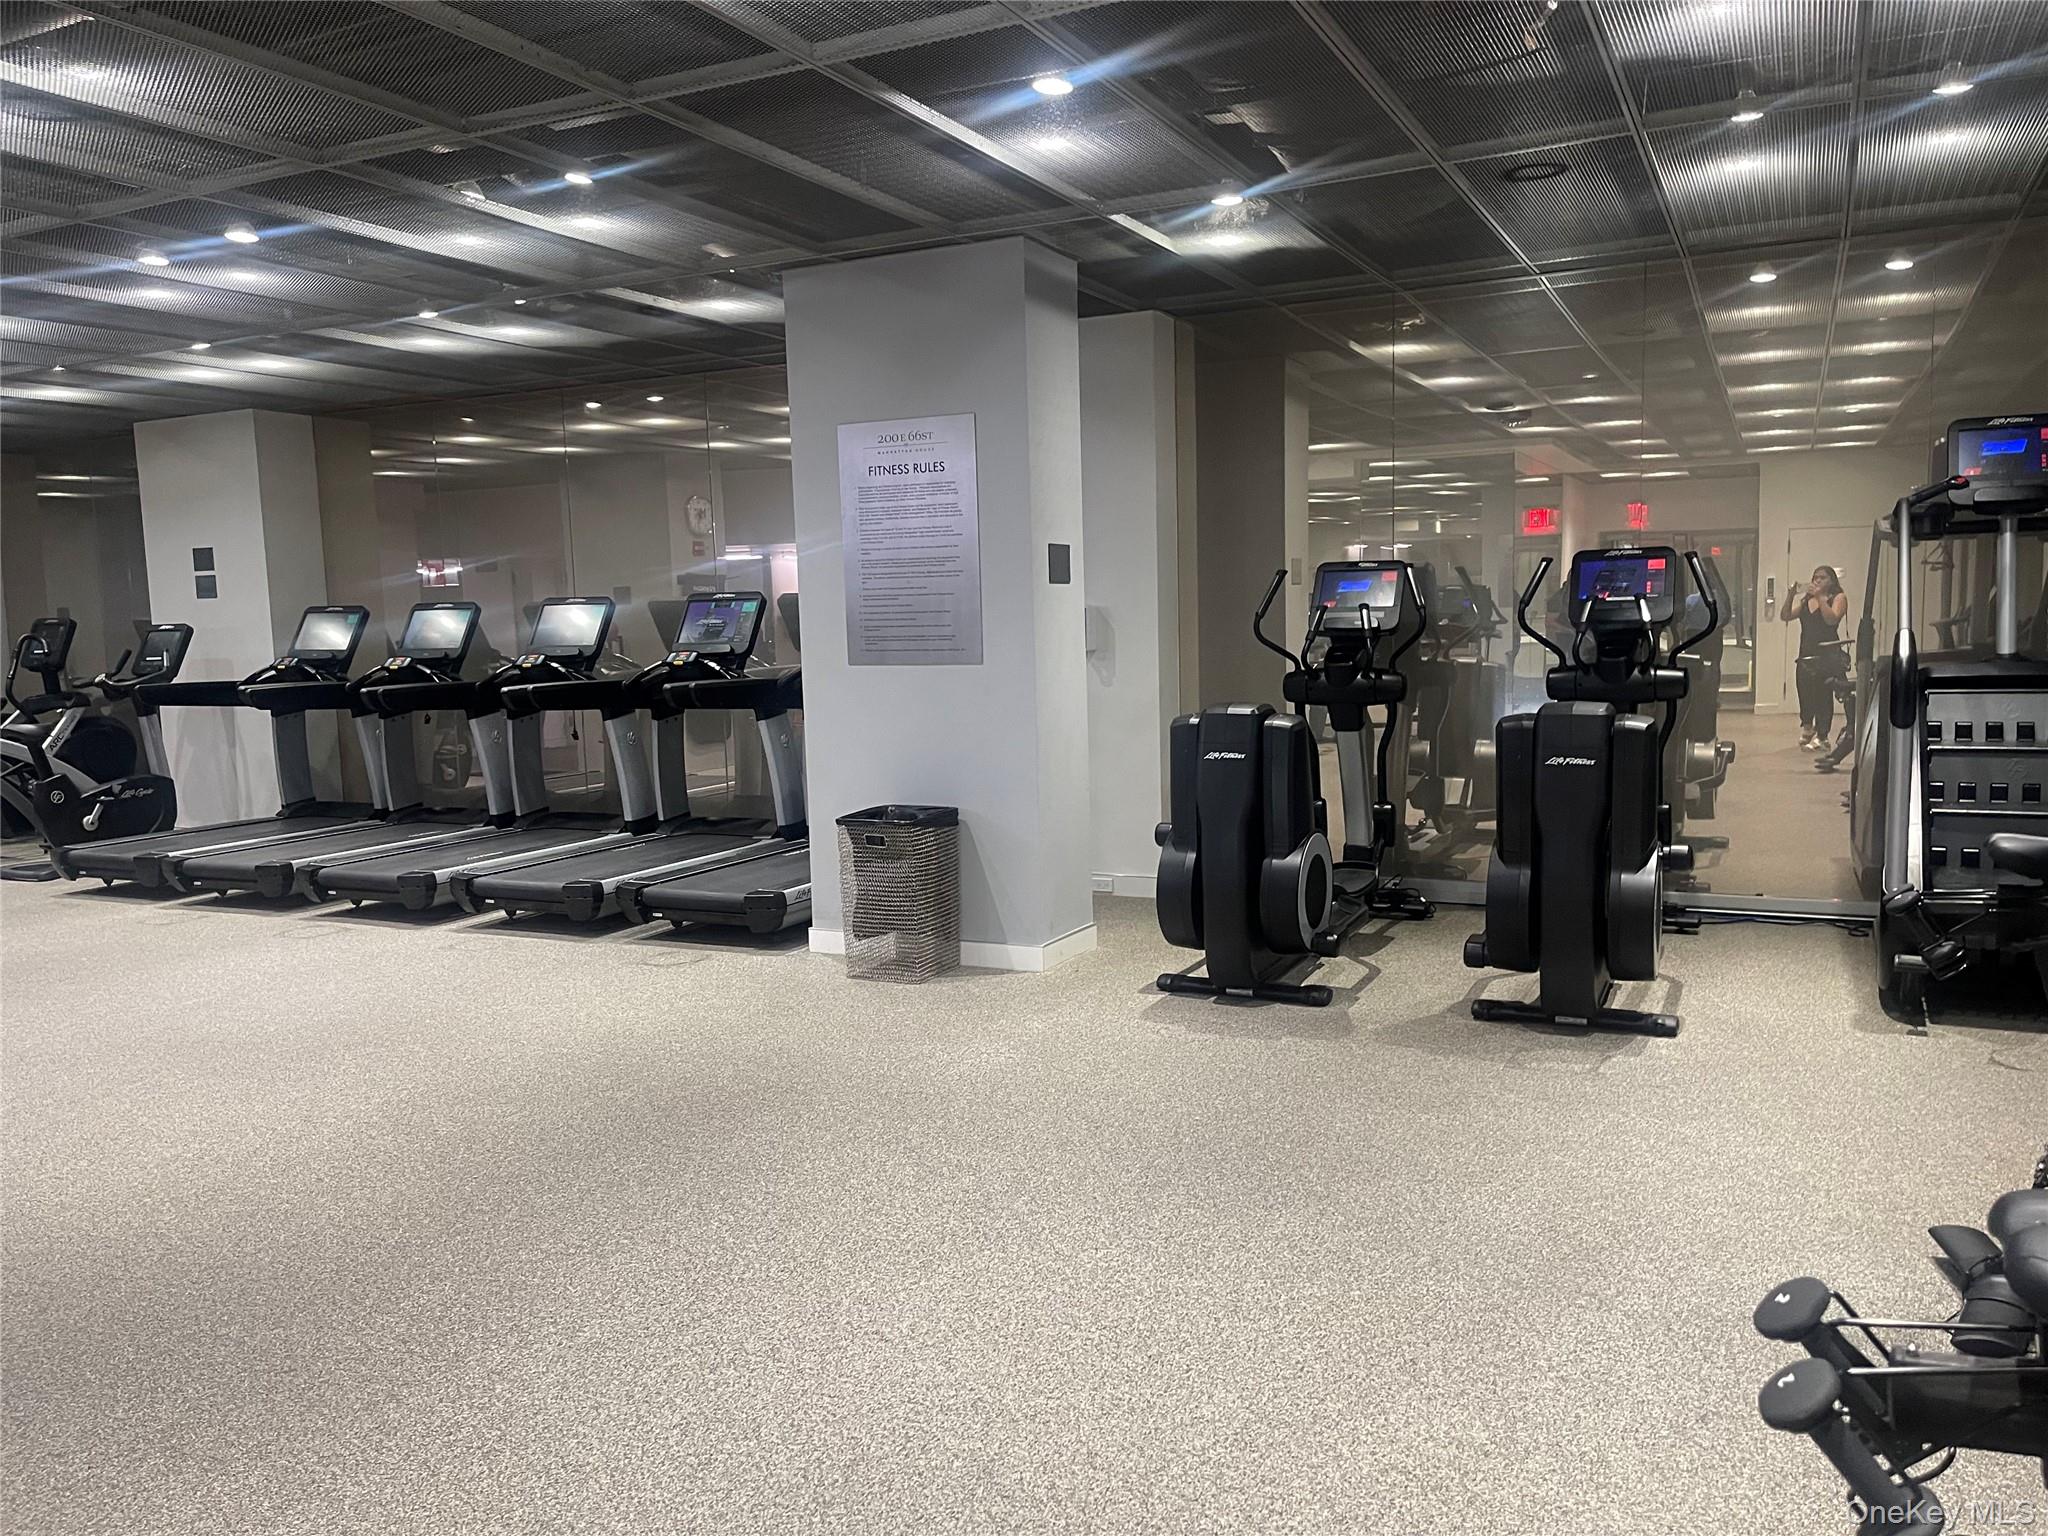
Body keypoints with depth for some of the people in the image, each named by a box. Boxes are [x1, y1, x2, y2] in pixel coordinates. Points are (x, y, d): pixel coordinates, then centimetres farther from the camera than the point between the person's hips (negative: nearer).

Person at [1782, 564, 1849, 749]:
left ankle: (1821, 738, -6)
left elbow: (1831, 619, -13)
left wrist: (1820, 597, -15)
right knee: (1805, 695, 5)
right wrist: (1791, 596, -4)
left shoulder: (1839, 598, 4)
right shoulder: (1806, 600, 18)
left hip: (1827, 655, -5)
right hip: (1806, 654, 5)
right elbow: (1785, 616, 8)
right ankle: (1807, 727, 29)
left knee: (1823, 695, -9)